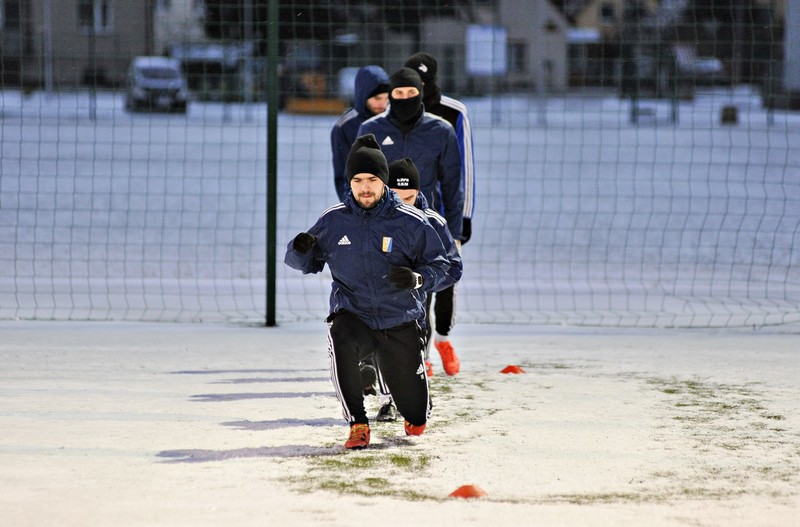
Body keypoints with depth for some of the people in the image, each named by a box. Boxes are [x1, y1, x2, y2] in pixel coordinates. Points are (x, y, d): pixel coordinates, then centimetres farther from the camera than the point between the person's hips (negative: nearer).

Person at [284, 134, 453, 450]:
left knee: (415, 417, 4)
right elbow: (306, 263, 7)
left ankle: (416, 416, 47)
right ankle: (357, 424, -21)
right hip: (352, 314, 0)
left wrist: (417, 278, -26)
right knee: (339, 340, -38)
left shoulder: (411, 222, -8)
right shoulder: (333, 221, -3)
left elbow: (441, 267, -5)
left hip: (400, 321, 0)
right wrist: (300, 250, -17)